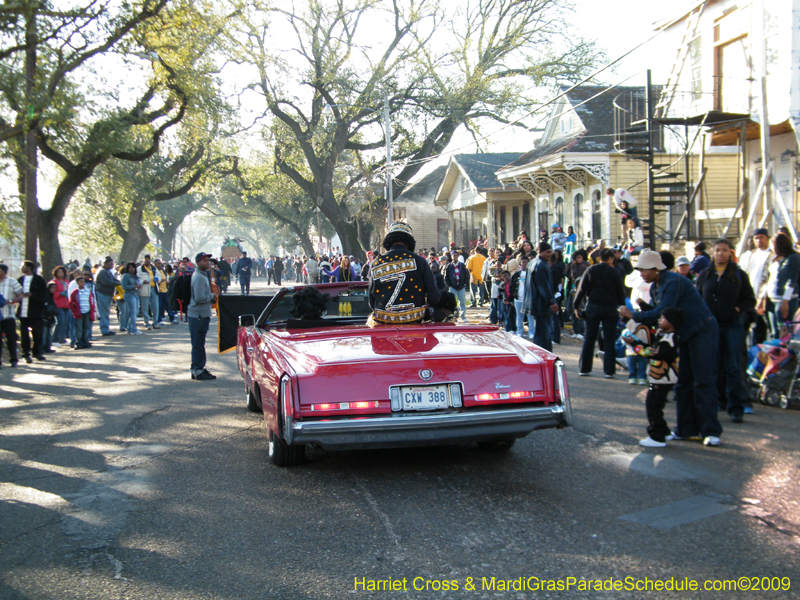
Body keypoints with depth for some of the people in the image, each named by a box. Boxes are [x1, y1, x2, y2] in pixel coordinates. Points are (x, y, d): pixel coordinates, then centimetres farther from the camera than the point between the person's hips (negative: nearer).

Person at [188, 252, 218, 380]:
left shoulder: (203, 275, 16)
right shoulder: (199, 277, -17)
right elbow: (199, 298, -24)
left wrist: (211, 296, 9)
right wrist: (212, 296, -9)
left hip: (202, 314, 11)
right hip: (198, 315, -11)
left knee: (199, 343, 15)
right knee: (198, 344, -5)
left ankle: (196, 369, 23)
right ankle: (198, 370, -1)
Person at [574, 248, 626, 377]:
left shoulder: (591, 270, 1)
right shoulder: (615, 273, -3)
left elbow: (582, 289, -1)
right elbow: (620, 293, 0)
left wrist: (576, 306, 4)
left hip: (593, 307, 1)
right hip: (610, 308, -1)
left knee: (589, 338, 8)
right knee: (609, 340, 5)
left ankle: (584, 368, 9)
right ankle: (609, 370, 5)